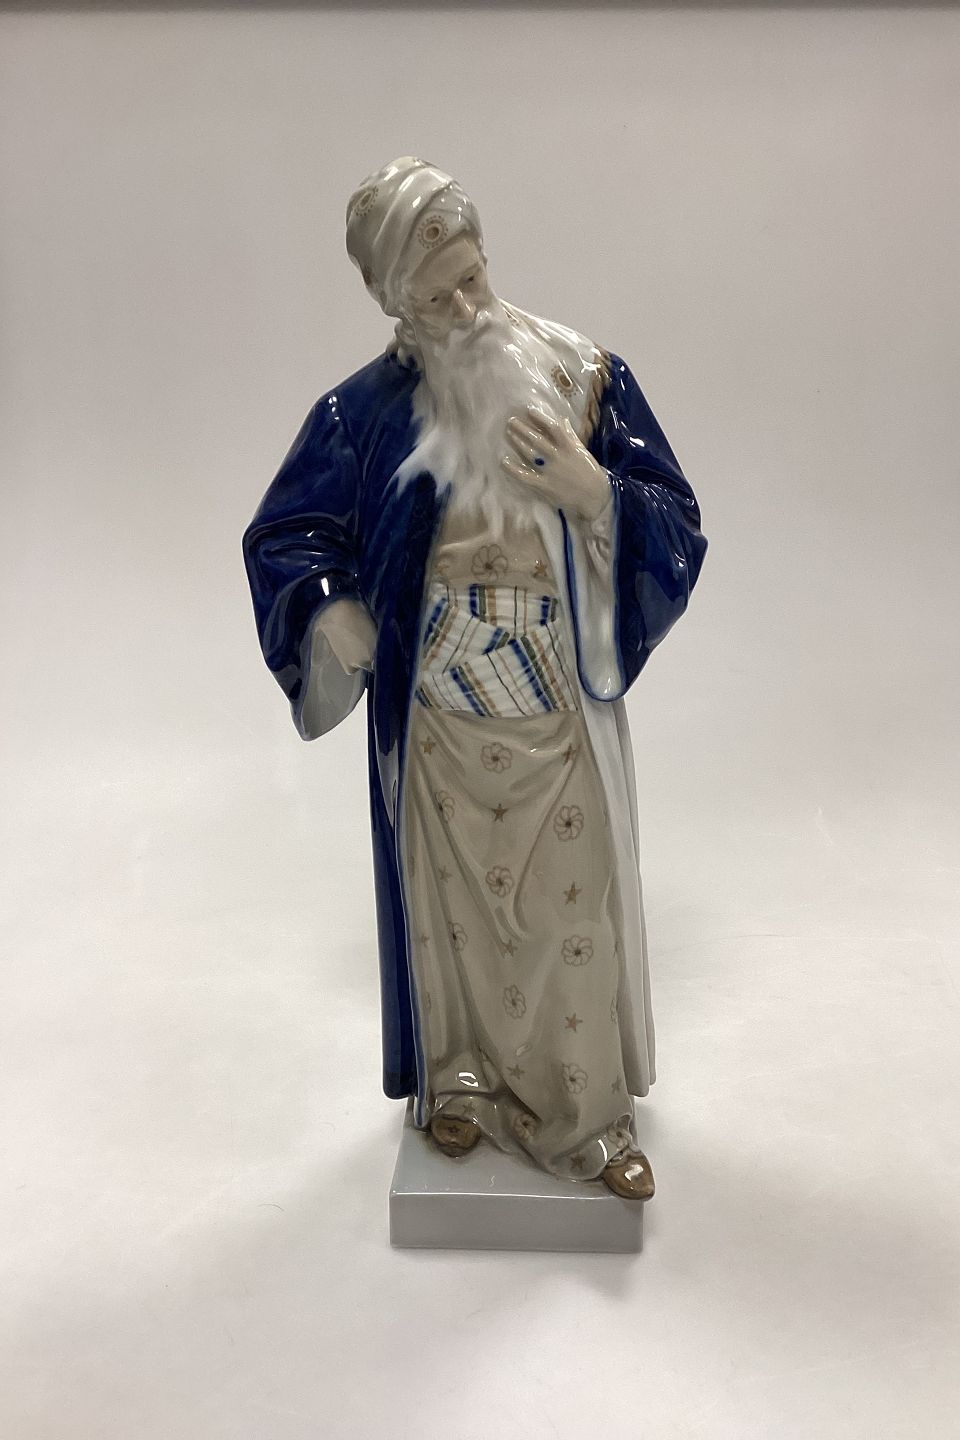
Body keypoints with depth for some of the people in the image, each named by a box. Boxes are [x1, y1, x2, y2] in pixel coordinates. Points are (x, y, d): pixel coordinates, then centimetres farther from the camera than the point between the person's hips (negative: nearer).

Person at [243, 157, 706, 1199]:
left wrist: (591, 490, -20)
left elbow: (676, 525, -1)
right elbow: (283, 535, 3)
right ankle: (464, 1077, 38)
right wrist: (335, 615, -15)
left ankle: (590, 1111, 27)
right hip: (438, 714, 0)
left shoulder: (586, 377, -4)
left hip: (563, 706, 0)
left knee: (575, 900, 8)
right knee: (452, 898, 14)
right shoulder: (370, 409, -4)